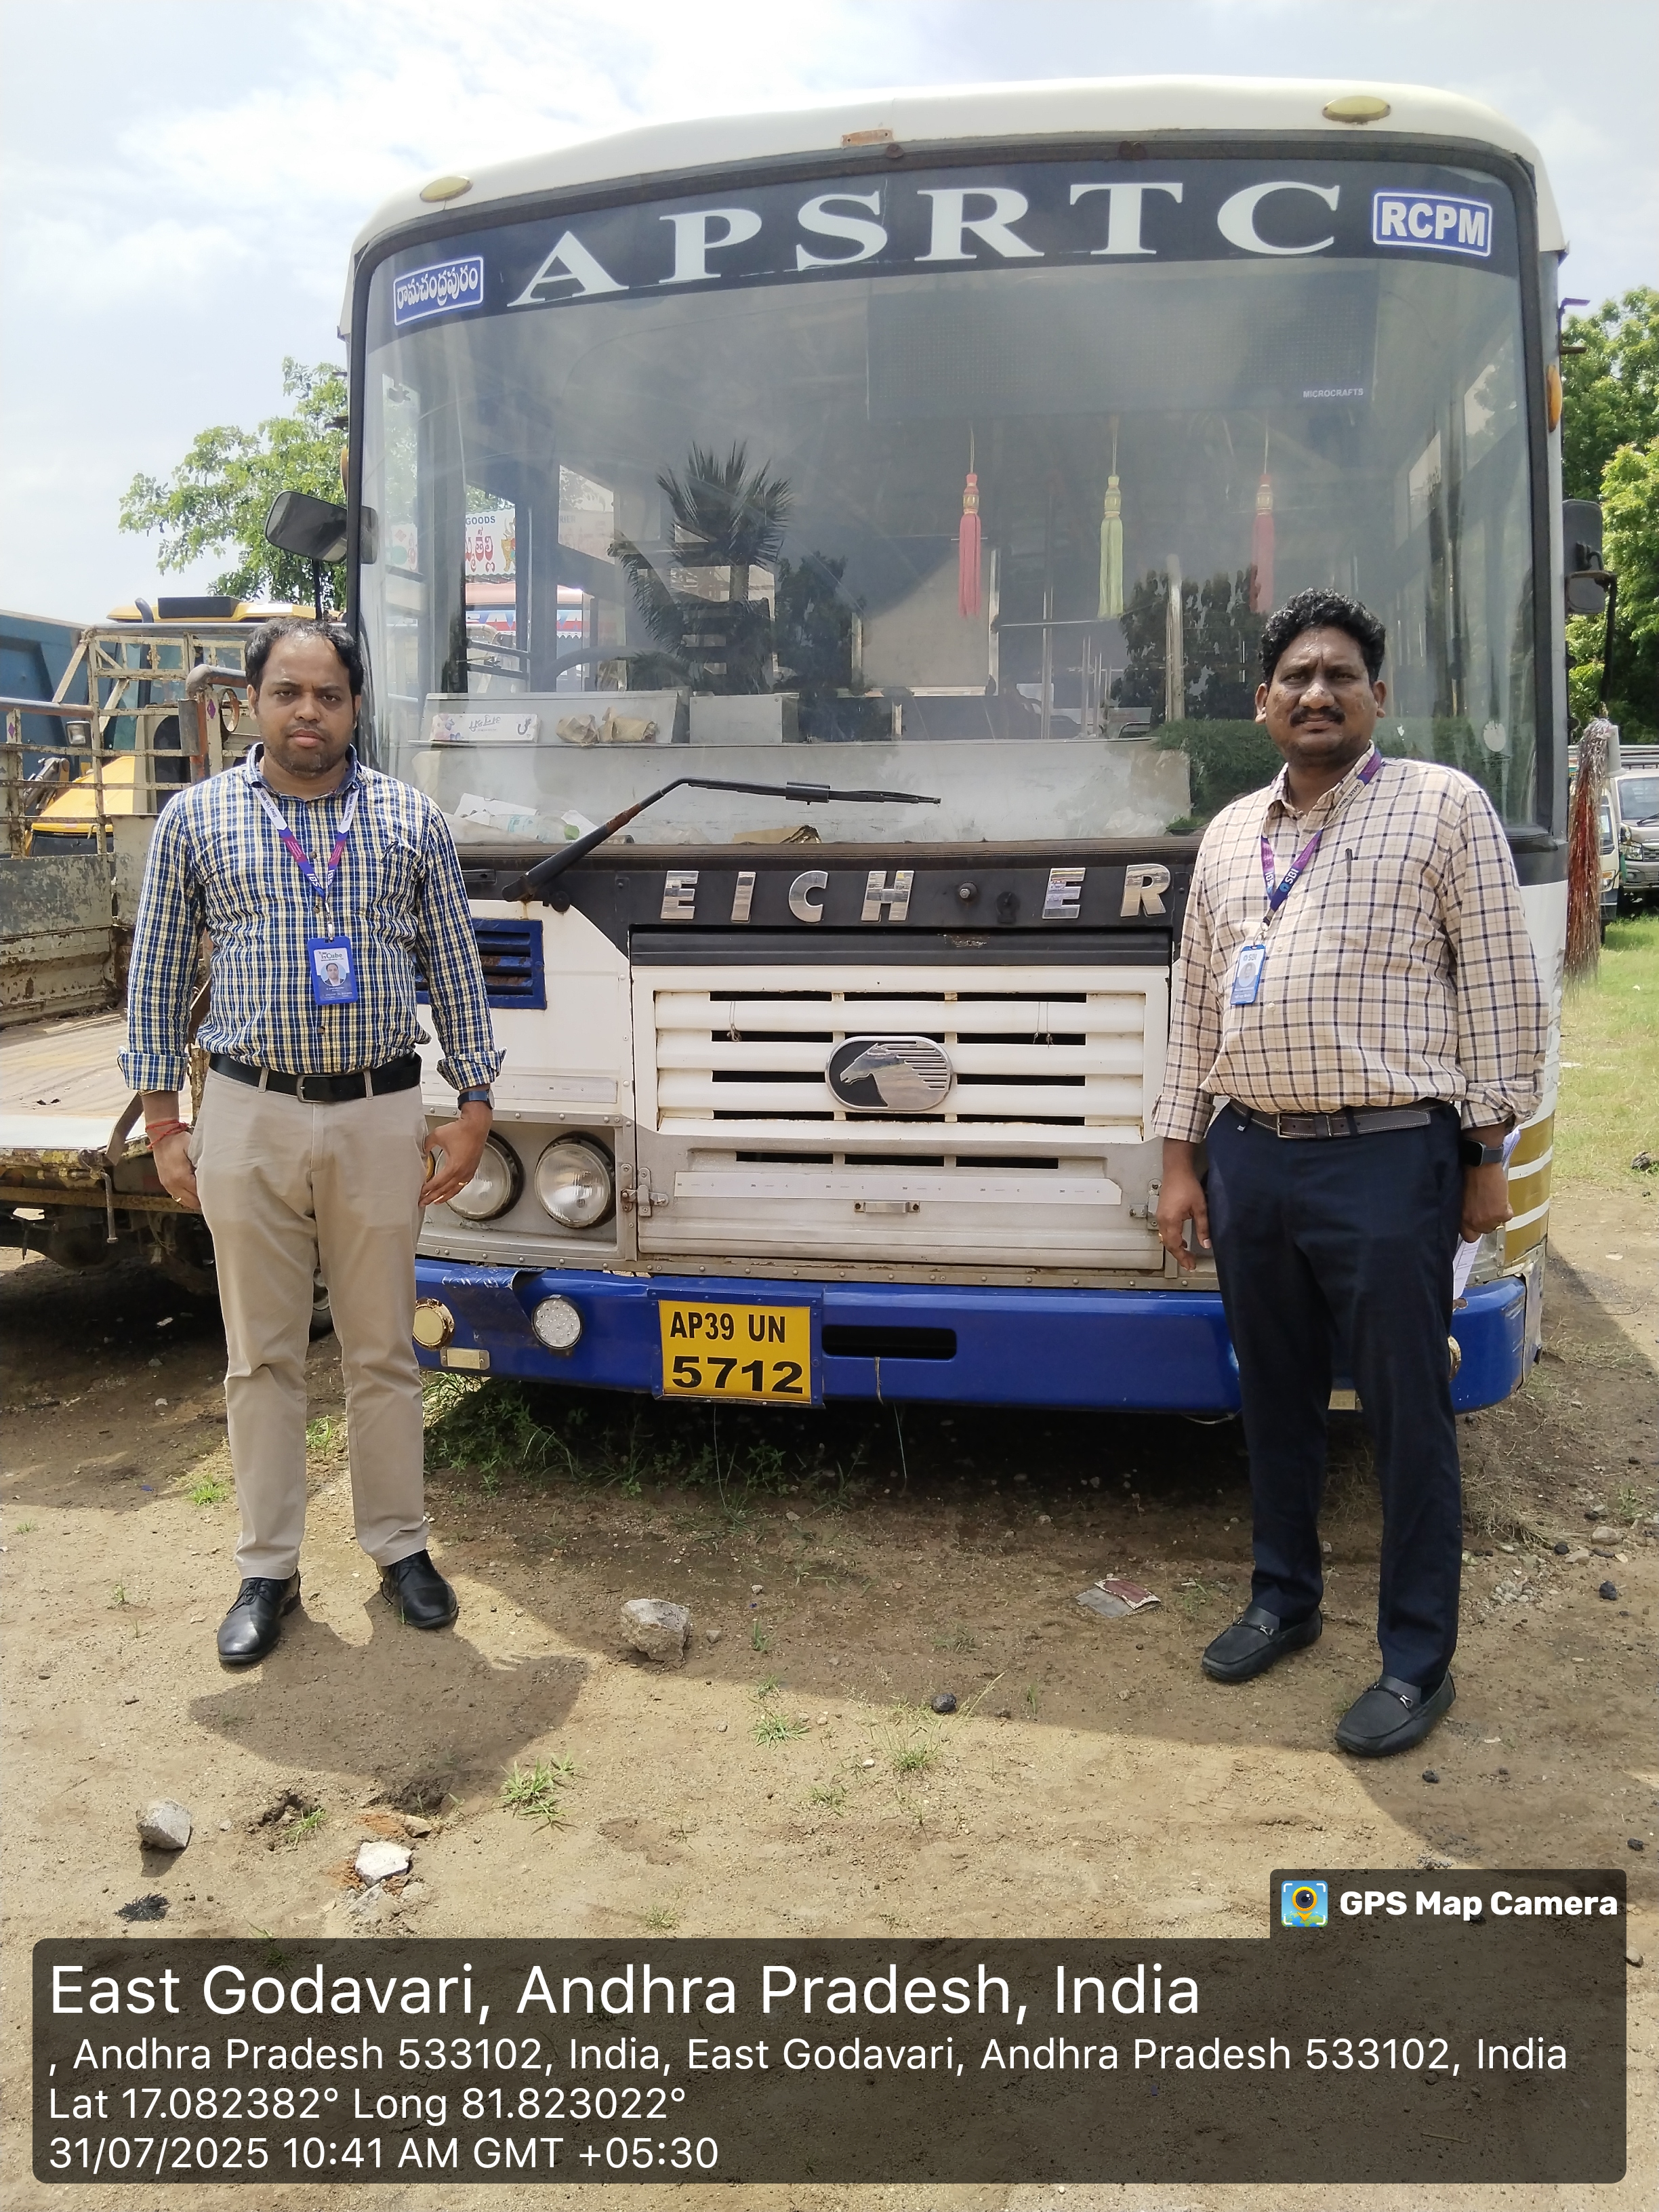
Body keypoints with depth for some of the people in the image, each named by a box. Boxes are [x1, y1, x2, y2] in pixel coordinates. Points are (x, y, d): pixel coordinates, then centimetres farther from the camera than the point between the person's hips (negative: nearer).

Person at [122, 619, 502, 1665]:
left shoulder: (412, 821, 4)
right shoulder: (196, 818, 3)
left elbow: (456, 972, 6)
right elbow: (160, 977, 7)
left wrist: (474, 1109, 1)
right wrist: (162, 1120, 2)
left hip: (380, 1117, 0)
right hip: (248, 1117, 0)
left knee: (384, 1349, 10)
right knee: (264, 1356, 8)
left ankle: (402, 1546, 24)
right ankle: (269, 1569, 20)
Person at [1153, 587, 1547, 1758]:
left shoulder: (1444, 806, -2)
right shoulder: (1230, 835, 14)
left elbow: (1503, 992, -3)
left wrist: (1487, 1154, -7)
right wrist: (1182, 1157, 12)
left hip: (1386, 1157, -5)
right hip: (1249, 1157, 5)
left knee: (1407, 1411, 2)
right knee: (1276, 1396, 16)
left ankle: (1419, 1661, 15)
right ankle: (1284, 1599, 34)